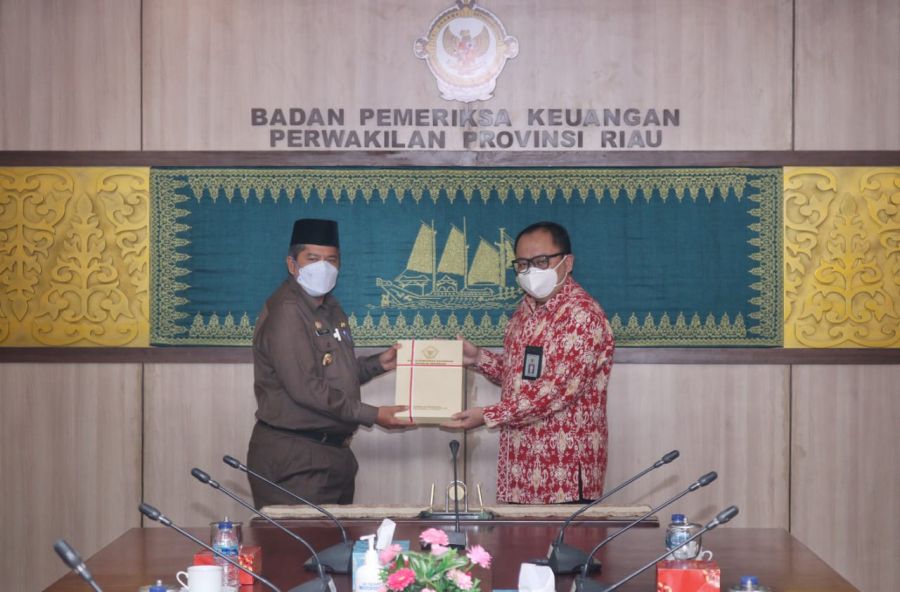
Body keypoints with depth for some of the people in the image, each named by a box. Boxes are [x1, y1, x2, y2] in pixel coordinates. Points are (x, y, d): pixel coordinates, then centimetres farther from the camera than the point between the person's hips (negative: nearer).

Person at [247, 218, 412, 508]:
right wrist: (372, 415, -19)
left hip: (335, 451, 9)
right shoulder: (285, 311, -16)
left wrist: (377, 364, 8)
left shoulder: (330, 309, 15)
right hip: (294, 455, -9)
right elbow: (306, 389, -22)